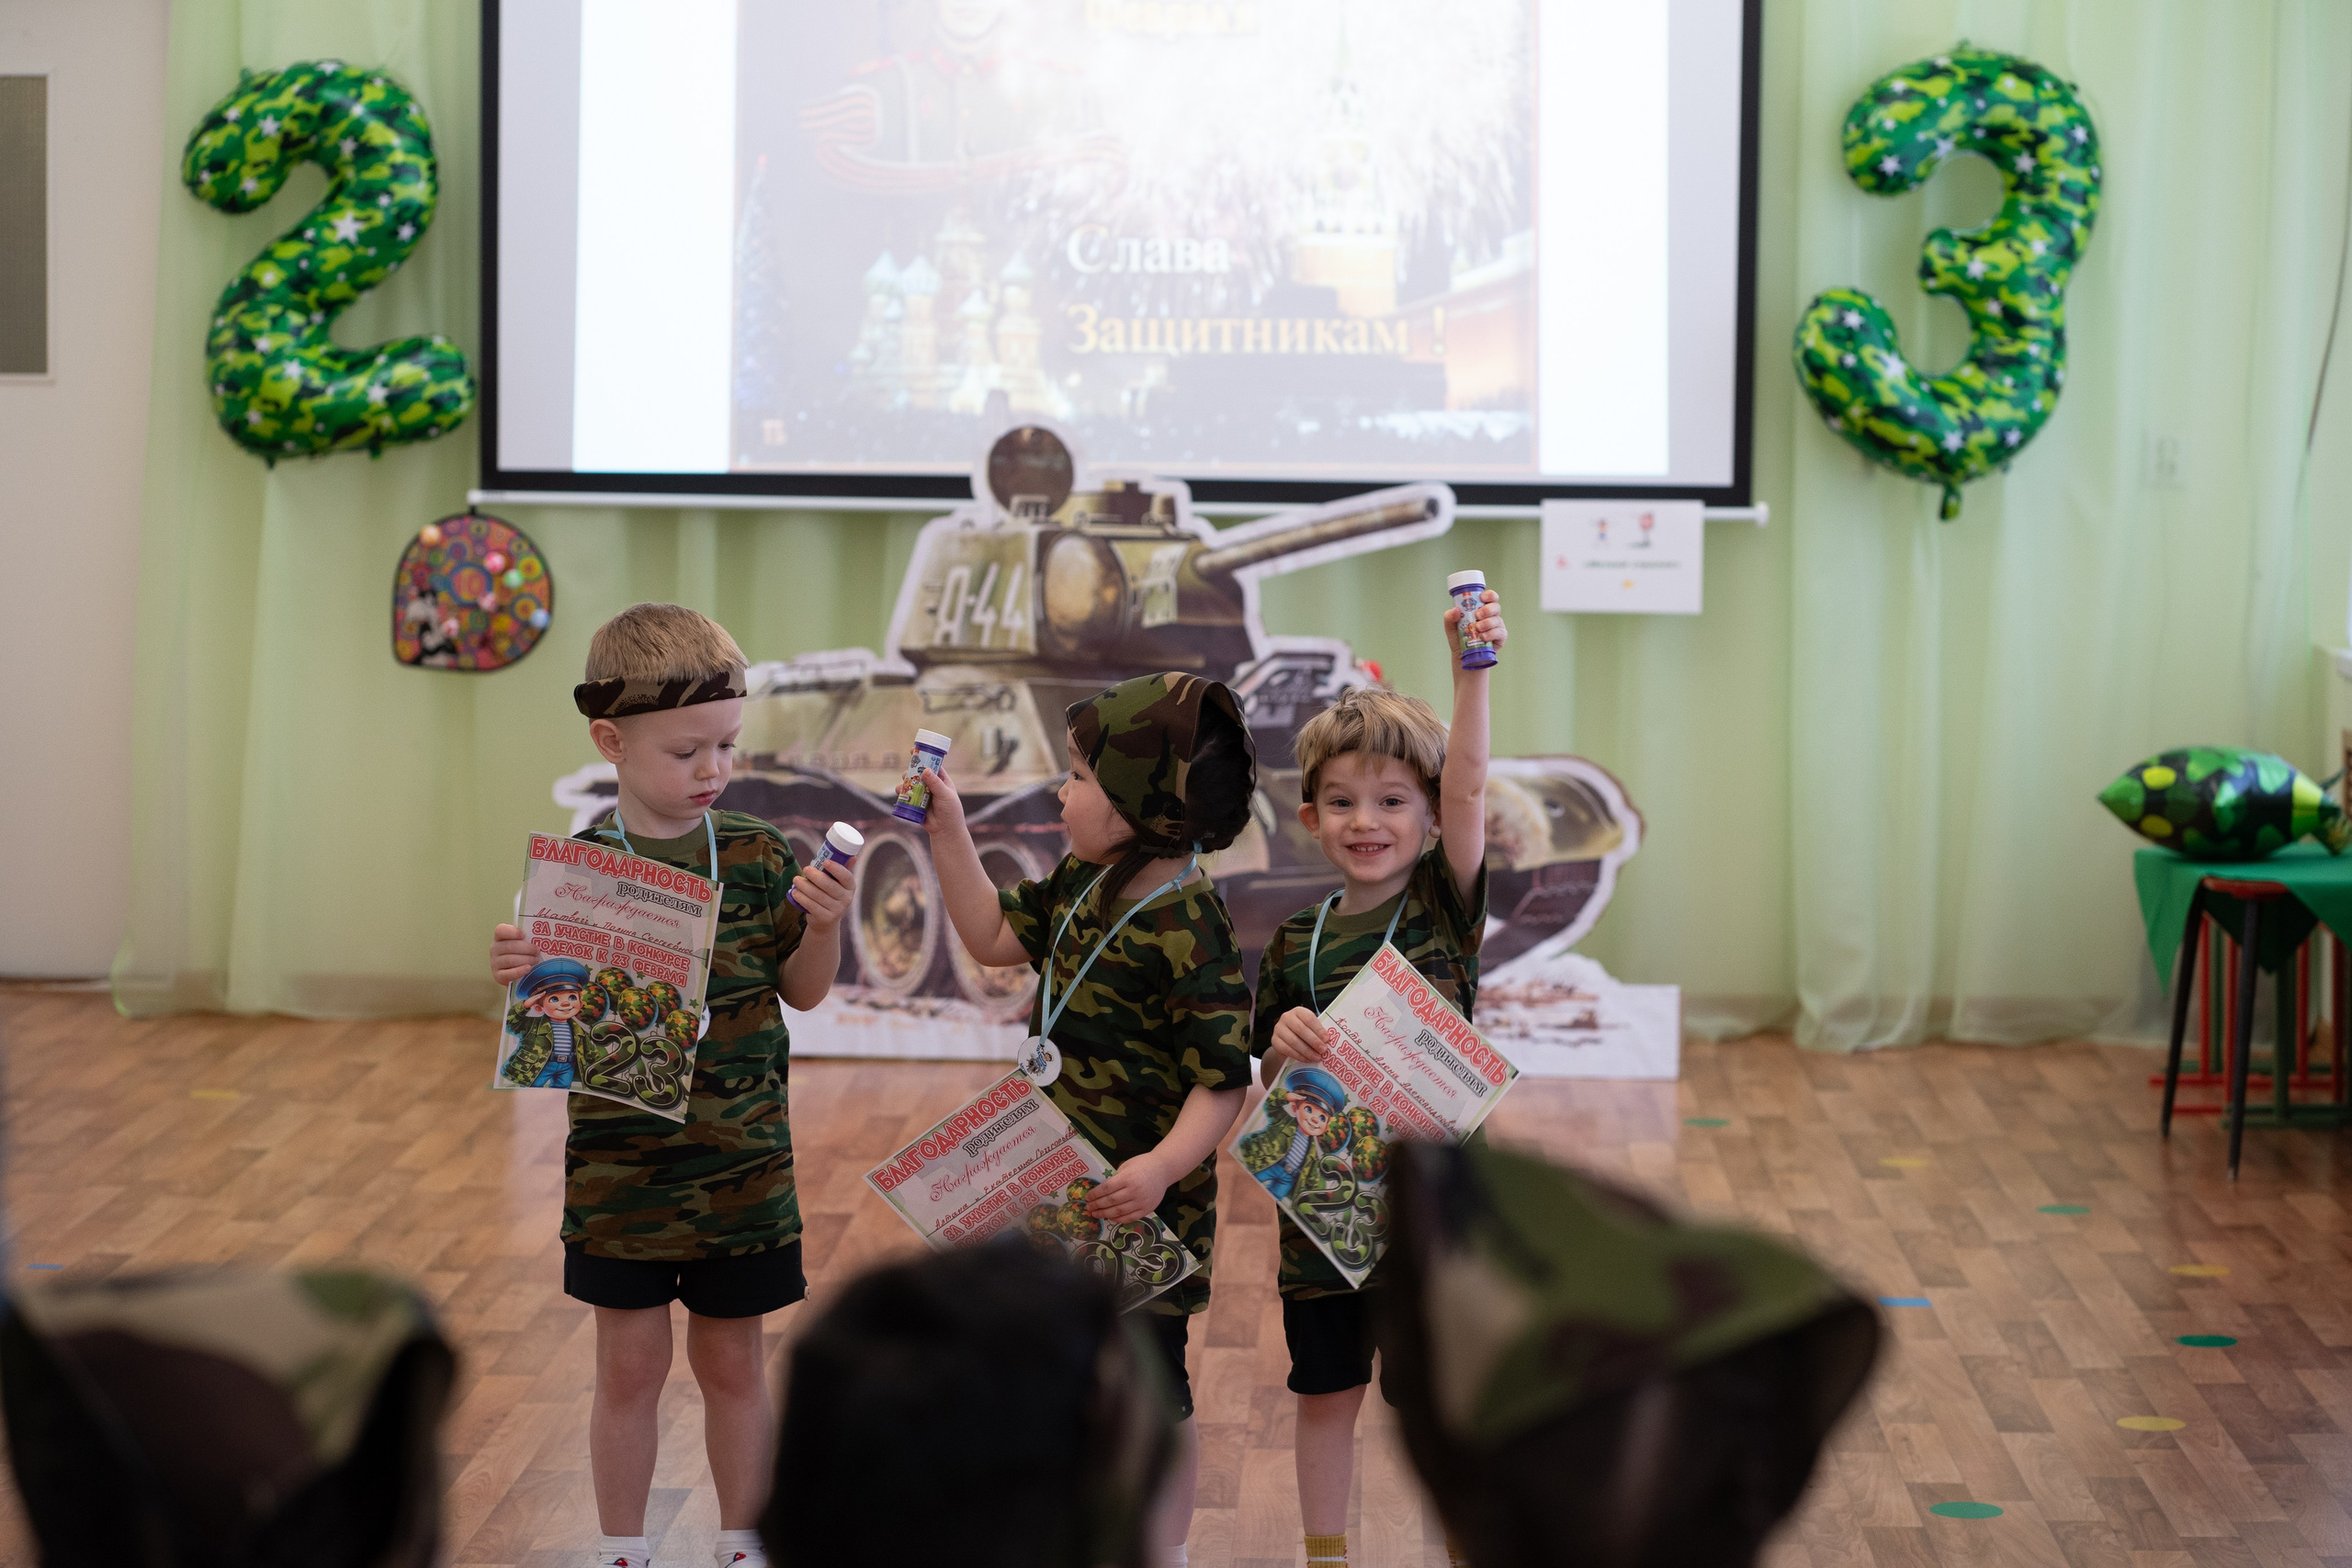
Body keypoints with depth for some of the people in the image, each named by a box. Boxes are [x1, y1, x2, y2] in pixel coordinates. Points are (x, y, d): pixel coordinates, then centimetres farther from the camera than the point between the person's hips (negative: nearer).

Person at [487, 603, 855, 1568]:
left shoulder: (756, 857, -2)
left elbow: (802, 991, 5)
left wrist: (823, 924, -13)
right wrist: (518, 974, -24)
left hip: (742, 1163, 1)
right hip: (619, 1163, -1)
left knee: (731, 1361, 12)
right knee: (630, 1365, 8)